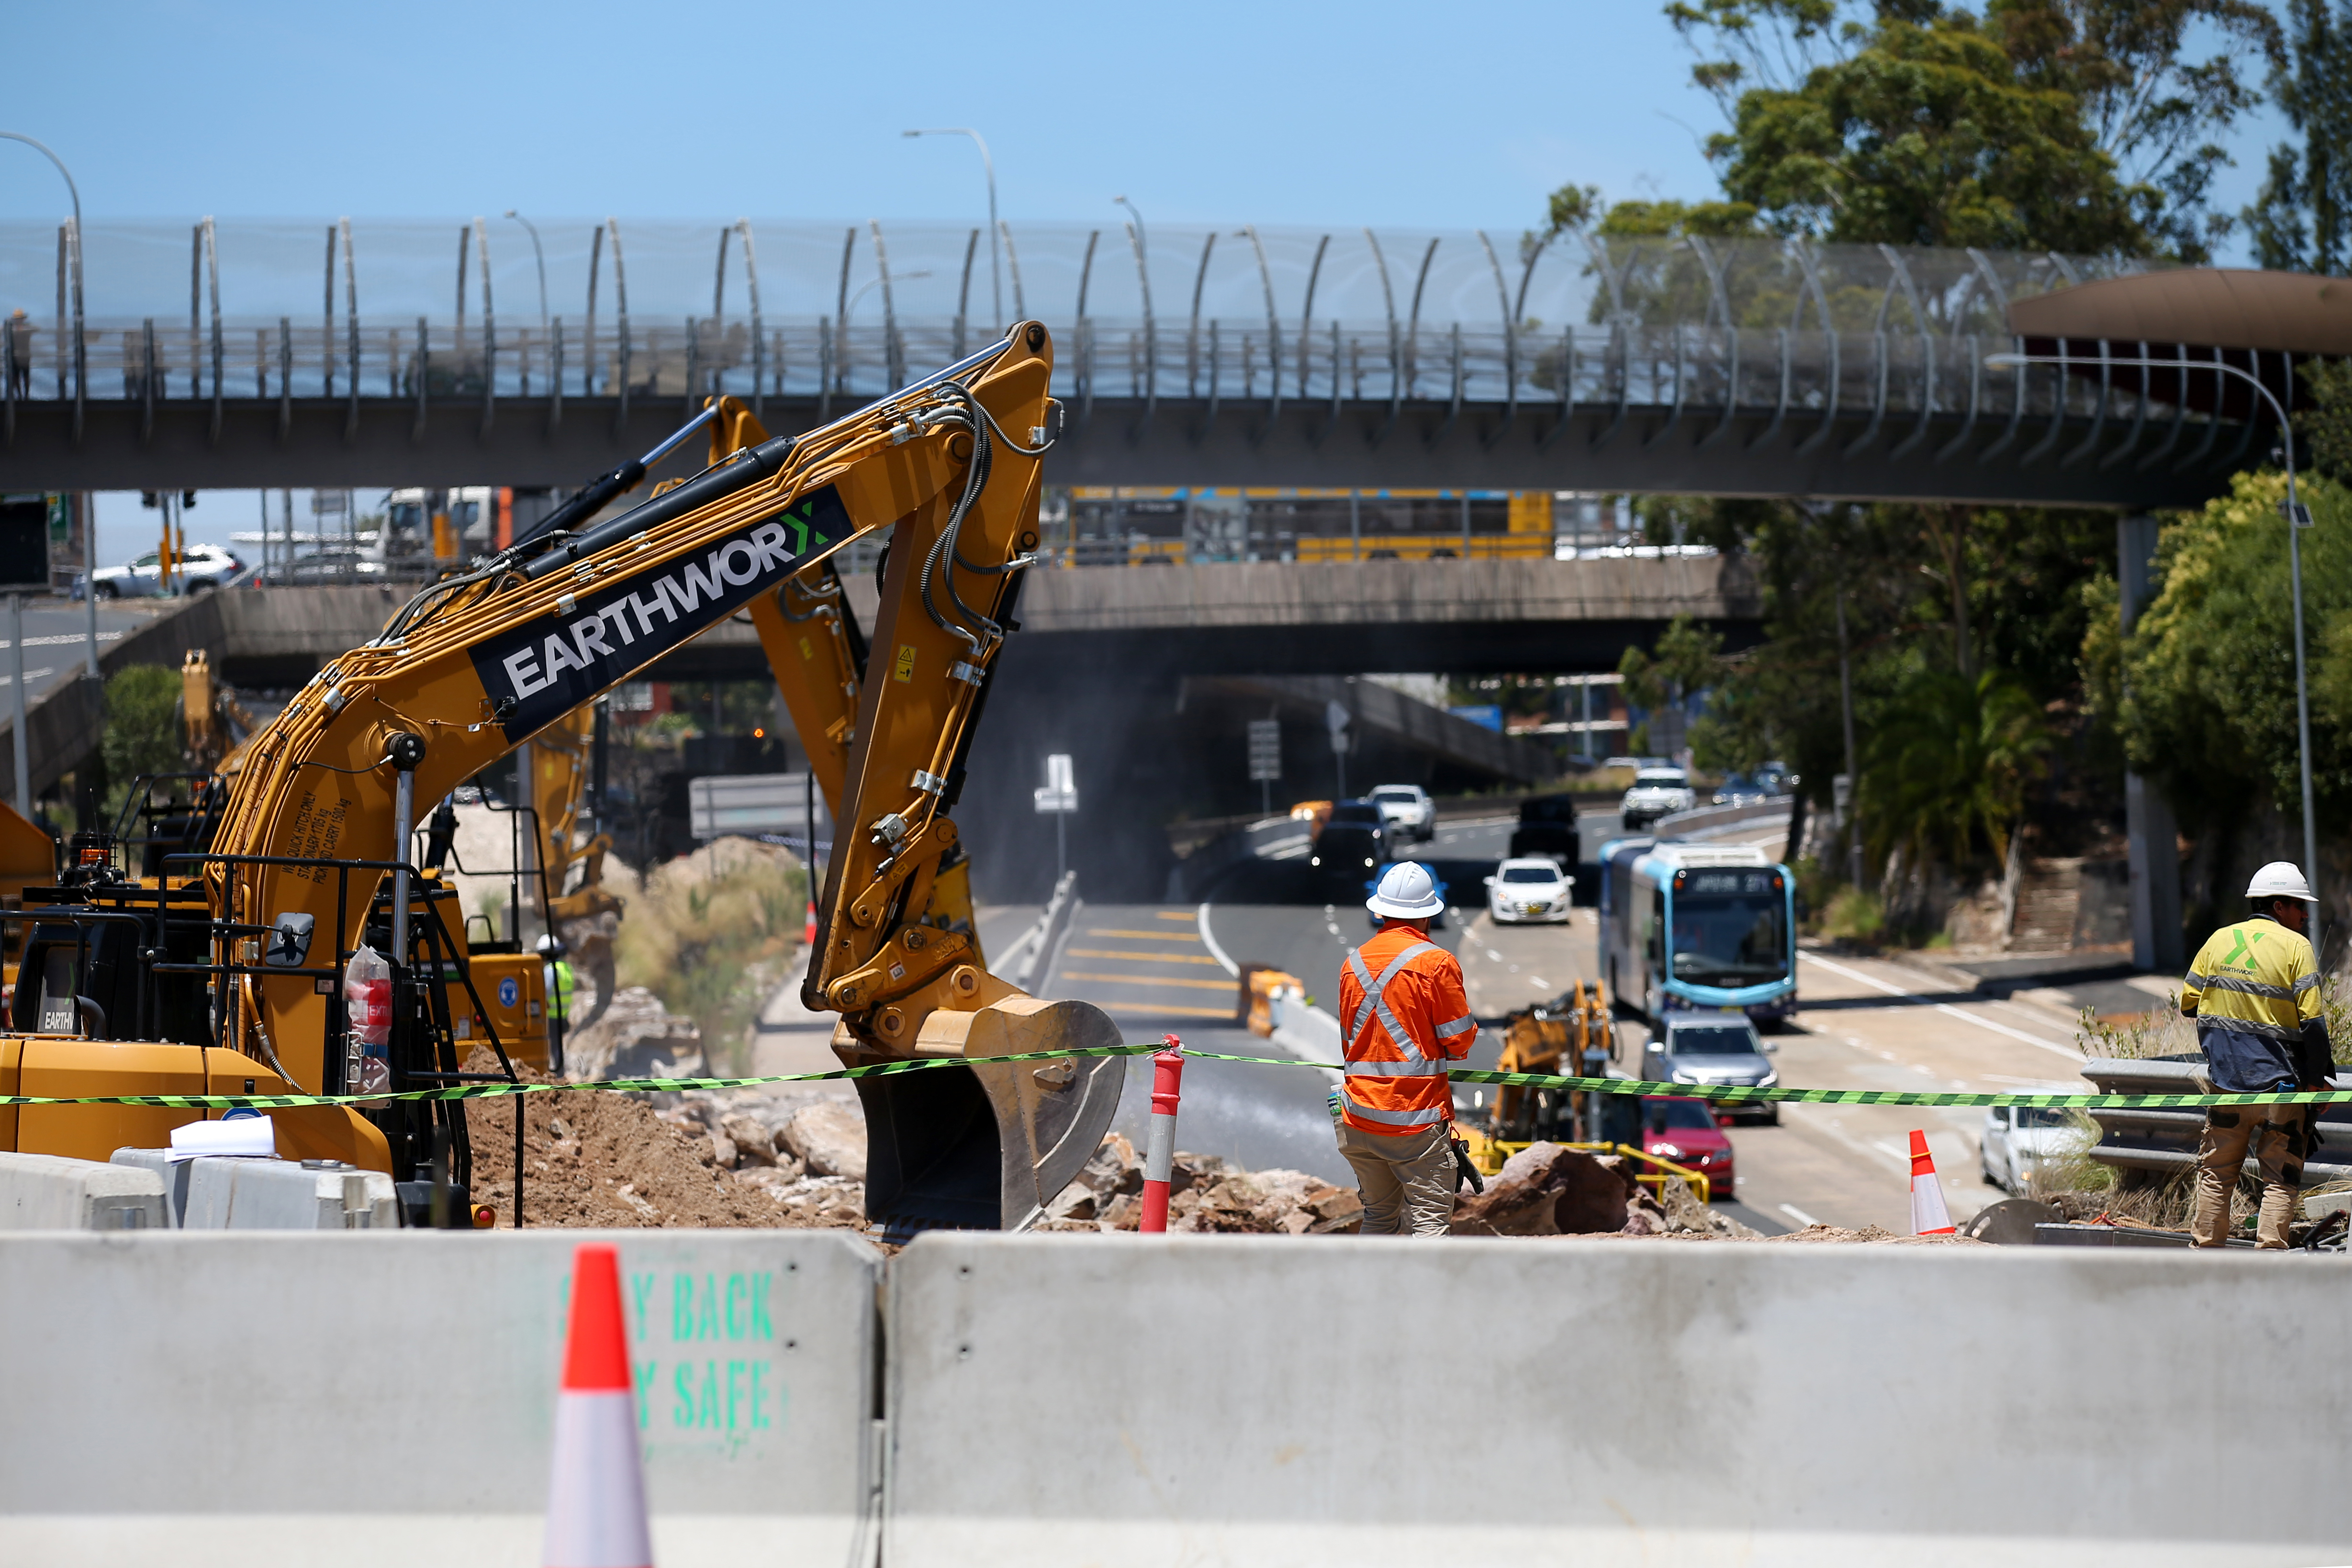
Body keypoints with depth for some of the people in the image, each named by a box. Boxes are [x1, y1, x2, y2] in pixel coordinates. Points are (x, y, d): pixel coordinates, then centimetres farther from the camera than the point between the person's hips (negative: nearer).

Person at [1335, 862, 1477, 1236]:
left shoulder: (1353, 963, 8)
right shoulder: (1437, 962, -10)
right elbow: (1459, 1041, -7)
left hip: (1359, 1116, 6)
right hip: (1416, 1118, -6)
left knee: (1379, 1216, 17)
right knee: (1430, 1220, -4)